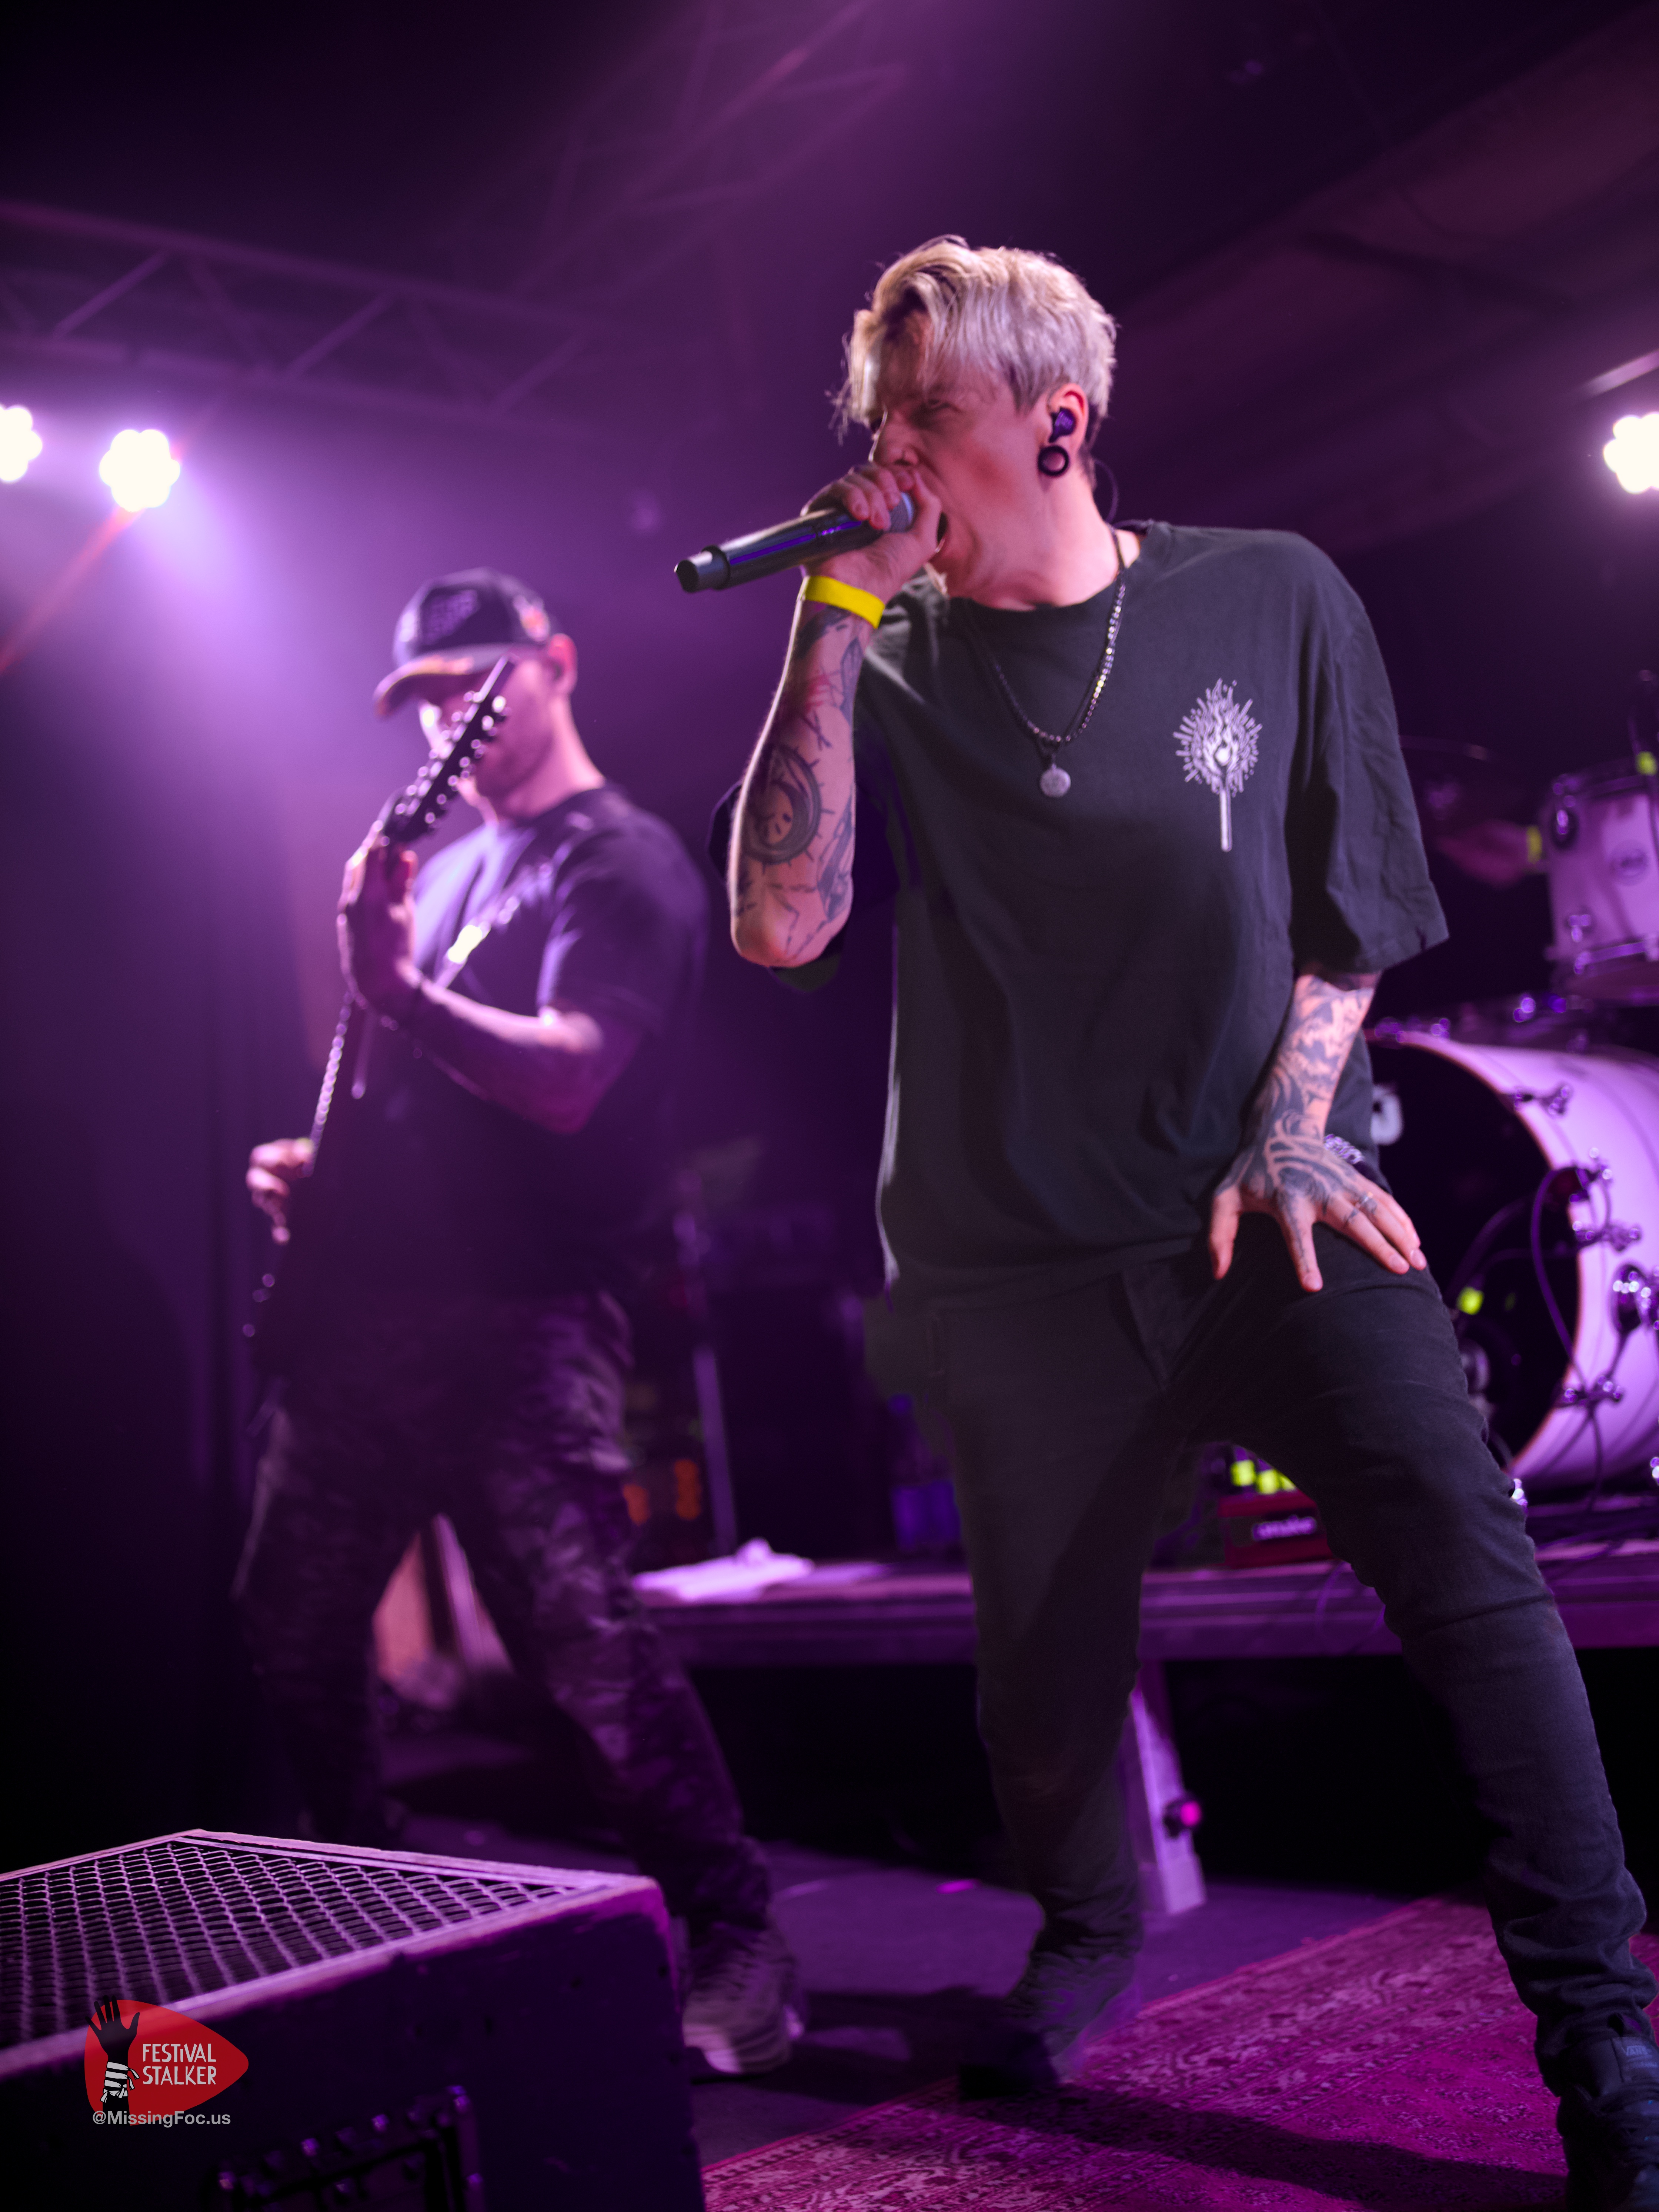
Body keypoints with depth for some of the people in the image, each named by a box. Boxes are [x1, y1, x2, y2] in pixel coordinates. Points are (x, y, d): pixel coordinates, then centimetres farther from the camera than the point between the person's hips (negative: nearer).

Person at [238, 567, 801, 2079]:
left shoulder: (622, 863, -5)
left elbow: (565, 1080, -20)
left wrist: (399, 989, -32)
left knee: (586, 1643, -15)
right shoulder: (444, 864, 21)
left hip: (519, 1325, -8)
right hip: (367, 1303, 9)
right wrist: (318, 1157, 11)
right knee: (290, 1623, 16)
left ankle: (738, 1944, -1)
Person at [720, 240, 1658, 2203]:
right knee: (1045, 1652, 9)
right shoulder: (893, 673, 4)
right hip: (1023, 1263, 1)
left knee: (1469, 1560, -17)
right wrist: (839, 615, -11)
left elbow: (1356, 901, 8)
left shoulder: (1272, 602, 4)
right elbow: (781, 927, -11)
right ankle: (1085, 1936, 39)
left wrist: (1288, 1128, -5)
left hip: (1271, 1201, -1)